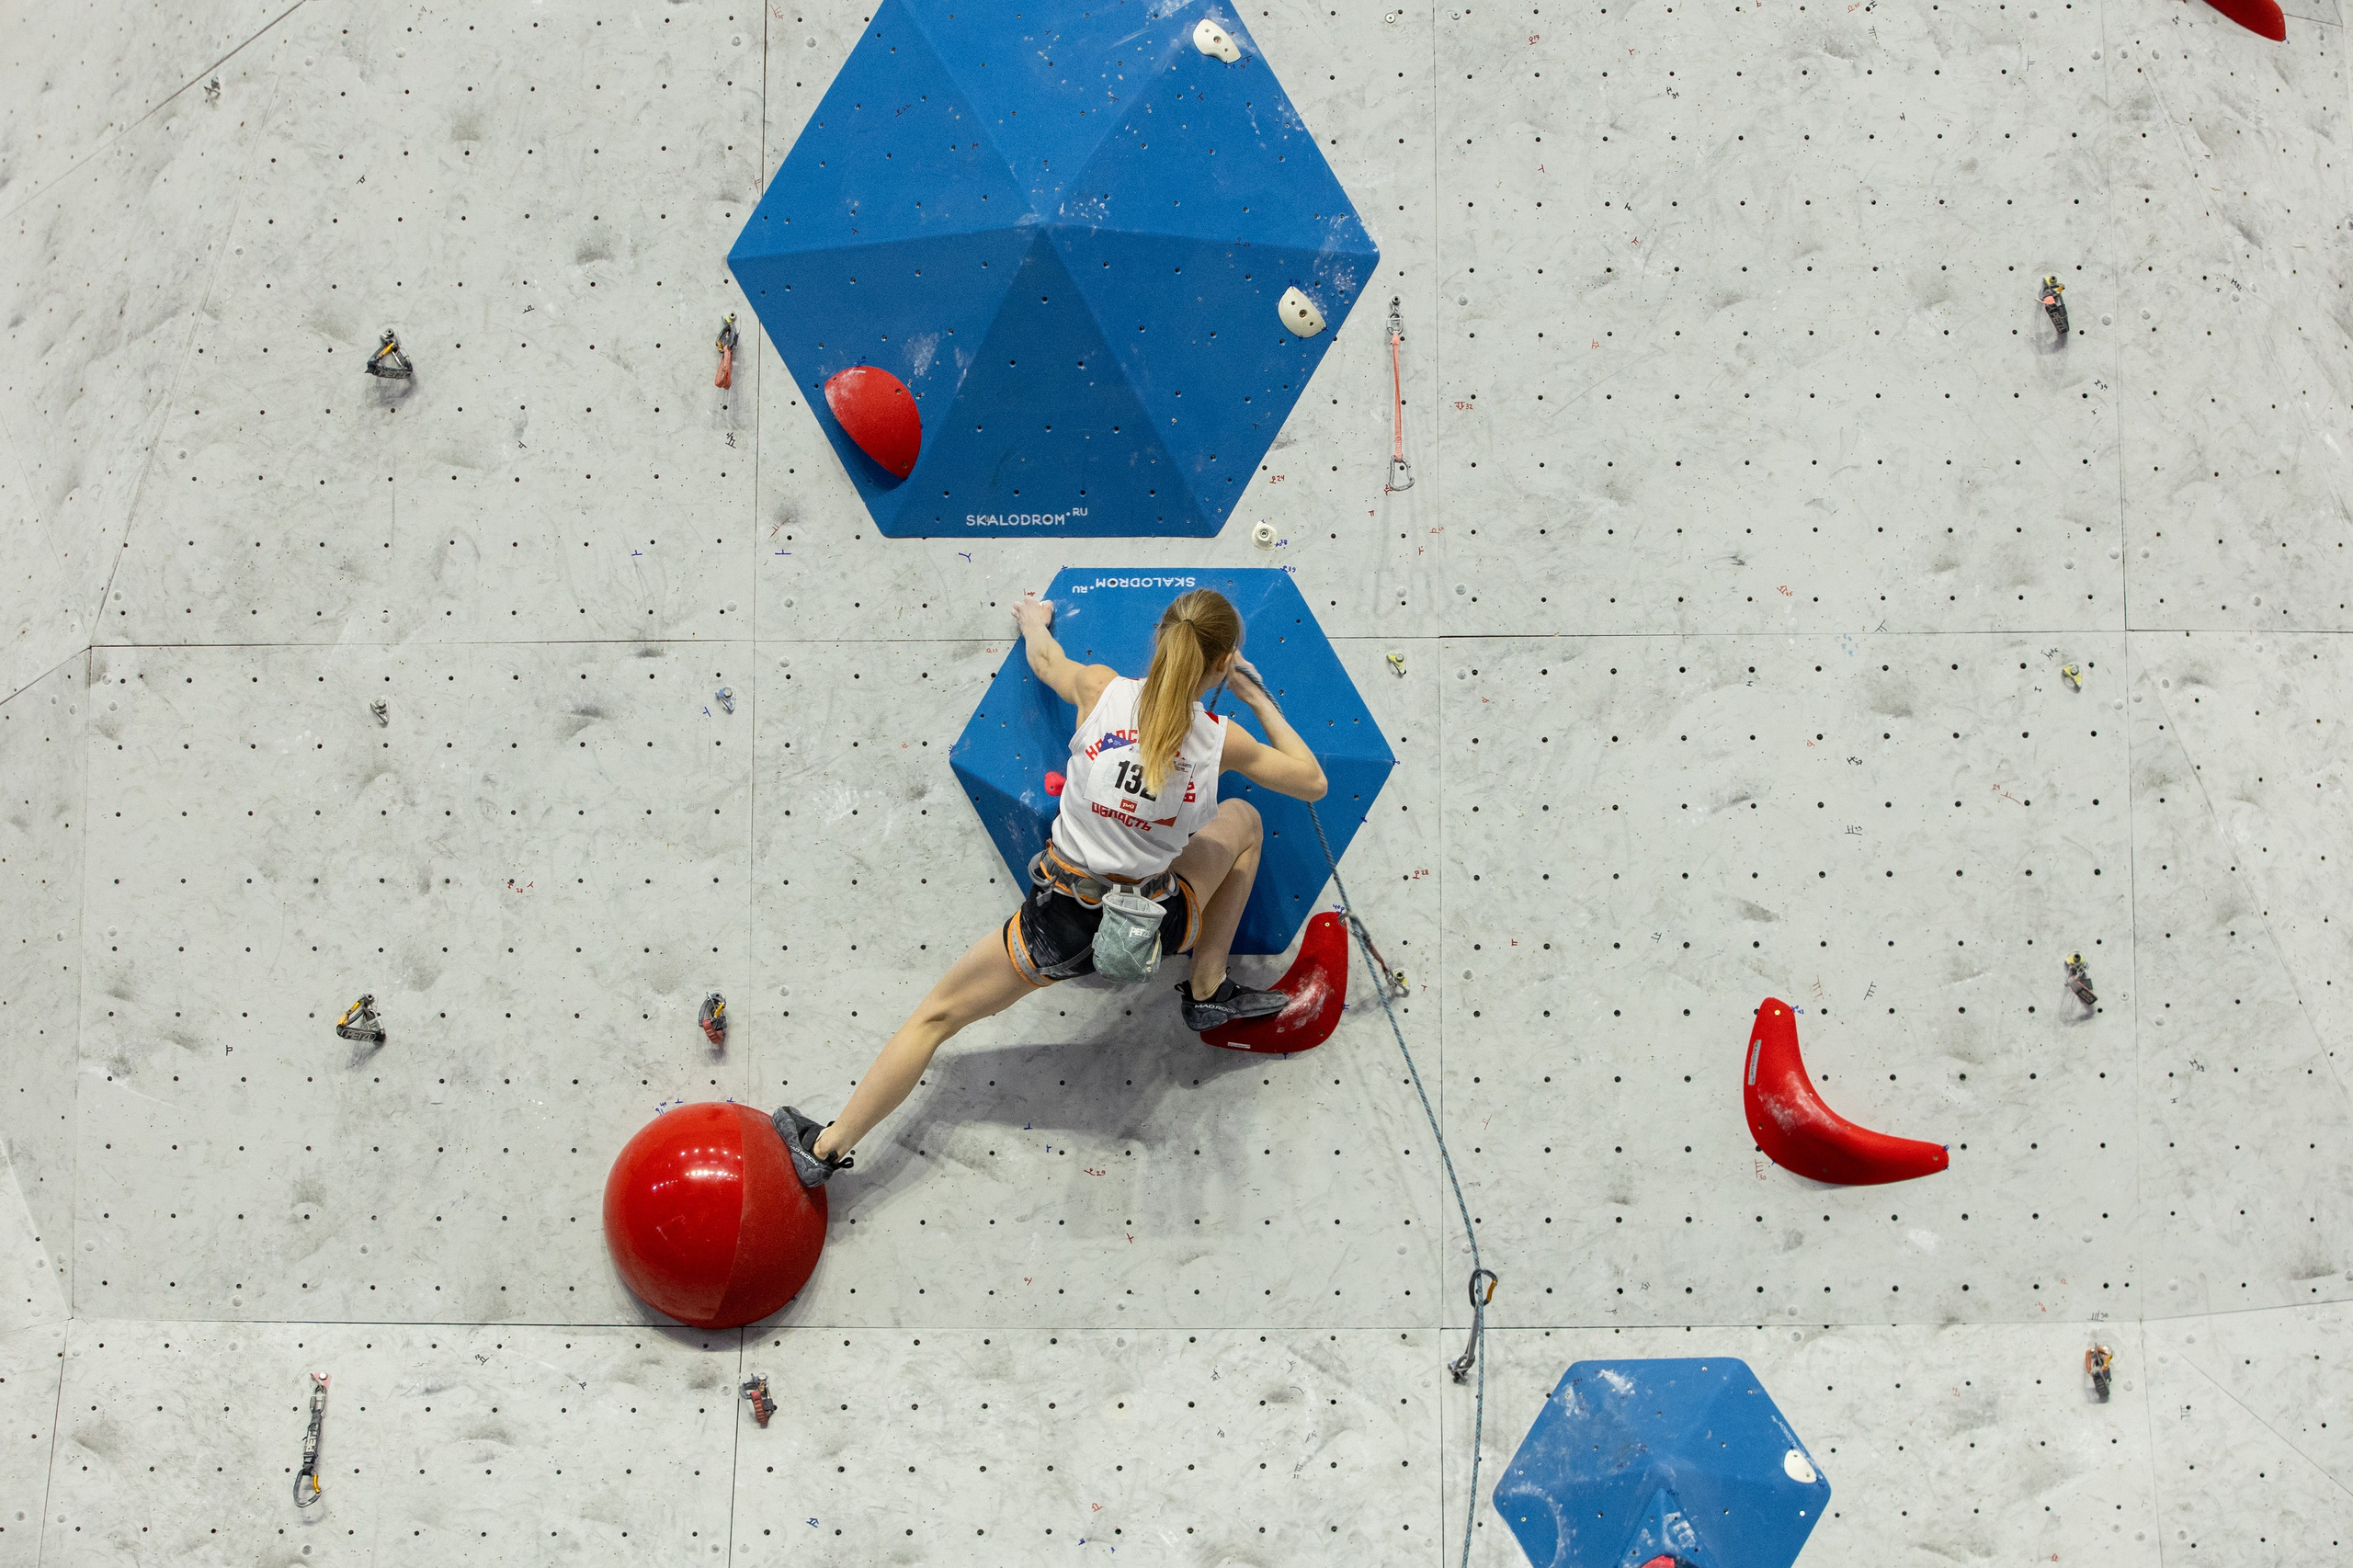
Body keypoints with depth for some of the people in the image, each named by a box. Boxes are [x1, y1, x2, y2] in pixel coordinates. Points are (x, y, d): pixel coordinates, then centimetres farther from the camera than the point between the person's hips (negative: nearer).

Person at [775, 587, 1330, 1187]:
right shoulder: (1220, 740, -12)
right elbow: (1313, 781, 5)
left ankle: (825, 1147, 24)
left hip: (1062, 922, 0)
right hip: (1158, 926, 0)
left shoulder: (1099, 689, -10)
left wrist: (1032, 618, 37)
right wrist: (1259, 699, 14)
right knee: (1242, 818, 25)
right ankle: (1207, 992, 28)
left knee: (937, 1013, 18)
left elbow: (1044, 655, 14)